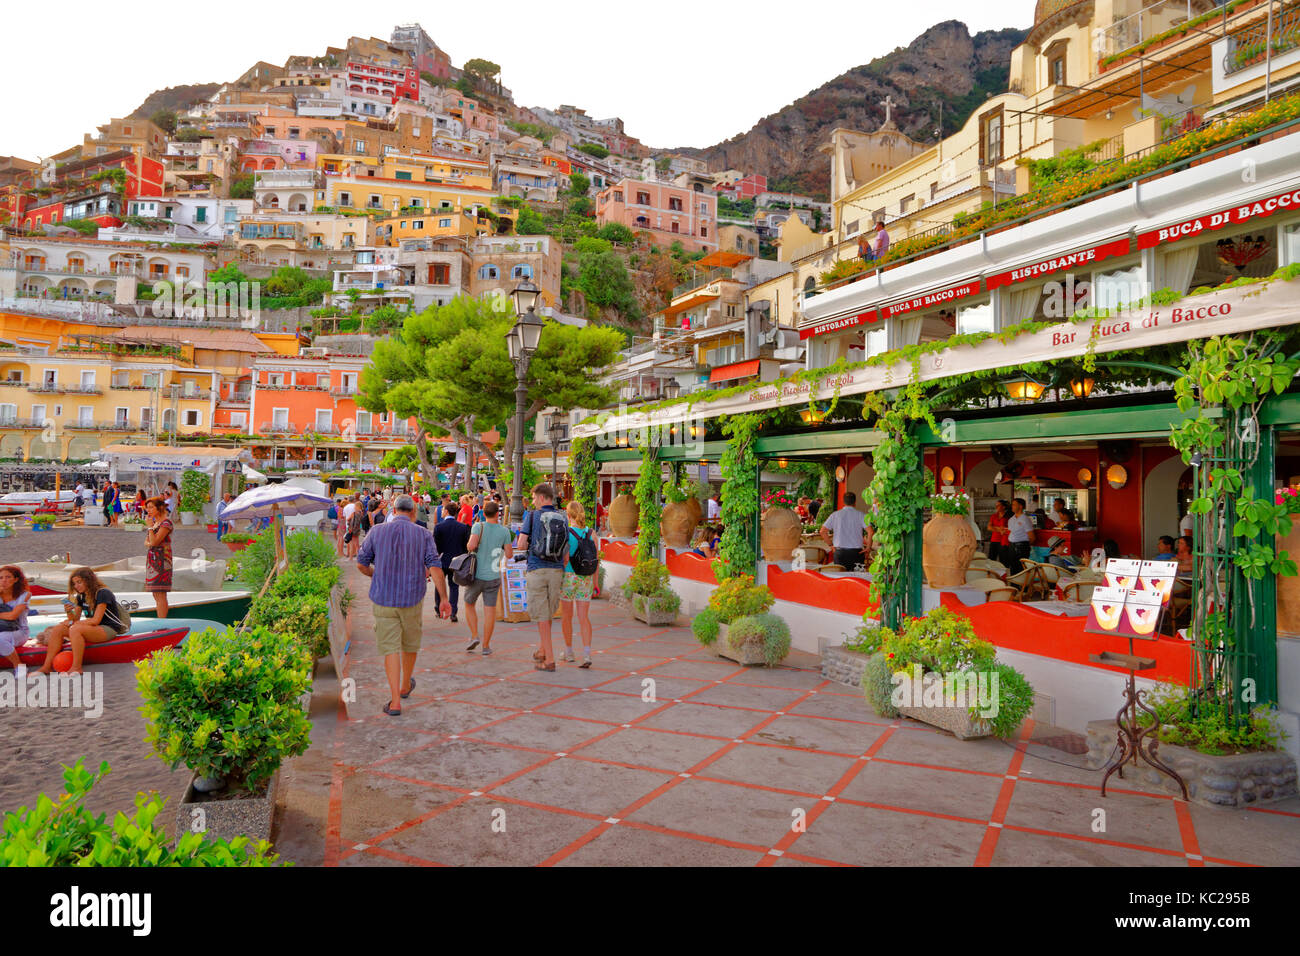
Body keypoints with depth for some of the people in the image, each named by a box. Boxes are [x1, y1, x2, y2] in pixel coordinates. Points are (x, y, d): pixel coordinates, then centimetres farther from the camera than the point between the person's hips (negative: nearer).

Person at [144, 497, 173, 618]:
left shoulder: (166, 522, -11)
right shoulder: (154, 521, 16)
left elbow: (154, 542, -18)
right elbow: (148, 541, 18)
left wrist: (150, 526, -13)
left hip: (161, 560, -9)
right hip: (151, 558, 9)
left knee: (160, 594, -11)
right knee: (155, 594, 11)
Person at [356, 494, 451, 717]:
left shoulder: (377, 532, -2)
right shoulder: (423, 534, -5)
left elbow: (361, 564, 4)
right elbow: (435, 569, -12)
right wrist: (444, 599, -8)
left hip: (383, 600, 0)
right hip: (412, 598, 0)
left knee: (390, 648, 2)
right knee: (410, 644, 21)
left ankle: (395, 701, -5)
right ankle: (405, 686, 41)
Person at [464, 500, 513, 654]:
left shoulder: (479, 527, -8)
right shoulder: (504, 531, -3)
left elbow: (471, 545, -22)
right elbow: (509, 554, -2)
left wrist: (468, 545, 0)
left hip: (476, 575, -1)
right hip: (493, 576, 1)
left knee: (469, 604, 20)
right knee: (490, 609, 6)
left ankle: (474, 636, 10)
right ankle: (486, 646, 9)